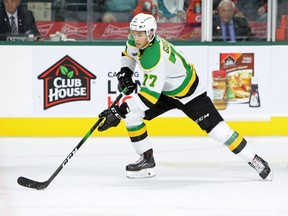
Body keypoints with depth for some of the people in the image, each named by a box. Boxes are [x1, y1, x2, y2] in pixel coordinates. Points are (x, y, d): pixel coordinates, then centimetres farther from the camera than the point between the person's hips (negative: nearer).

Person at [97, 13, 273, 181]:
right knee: (130, 114, -7)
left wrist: (121, 111, -46)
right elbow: (129, 53, 13)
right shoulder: (136, 41, -13)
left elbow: (150, 95, -44)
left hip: (188, 92, -8)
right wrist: (125, 73, -4)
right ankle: (147, 160, 3)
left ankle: (254, 160, 0)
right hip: (164, 91, 8)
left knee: (215, 127, -13)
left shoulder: (155, 58, -39)